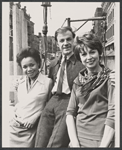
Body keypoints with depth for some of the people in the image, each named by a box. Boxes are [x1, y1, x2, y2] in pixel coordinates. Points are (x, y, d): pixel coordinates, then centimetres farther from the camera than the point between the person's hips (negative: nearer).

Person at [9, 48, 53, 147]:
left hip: (31, 129, -4)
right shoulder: (21, 82, 8)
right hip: (14, 127, 5)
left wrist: (34, 118, -12)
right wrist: (16, 112, 3)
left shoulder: (47, 82, -8)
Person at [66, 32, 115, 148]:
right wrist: (75, 143, -7)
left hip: (101, 141, -4)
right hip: (77, 139, 4)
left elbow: (113, 114, -12)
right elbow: (70, 112, 3)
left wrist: (103, 145, -17)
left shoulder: (110, 78, -5)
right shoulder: (78, 81, 8)